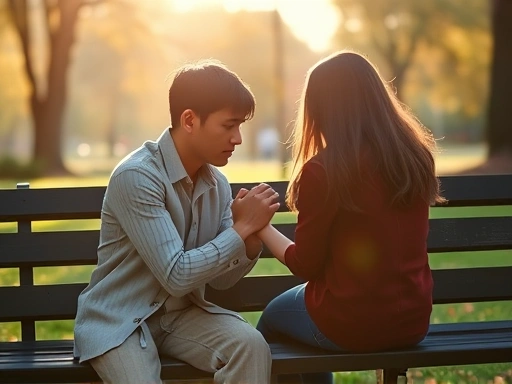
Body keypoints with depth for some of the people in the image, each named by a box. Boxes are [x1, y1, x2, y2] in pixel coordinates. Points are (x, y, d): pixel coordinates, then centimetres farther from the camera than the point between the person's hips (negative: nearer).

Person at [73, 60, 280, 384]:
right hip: (118, 320, -5)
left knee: (252, 346, -22)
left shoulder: (217, 184, 2)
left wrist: (252, 238, -12)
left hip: (181, 312, 6)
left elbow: (220, 279, 6)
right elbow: (176, 275, -25)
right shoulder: (137, 177, -21)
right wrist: (242, 227, -19)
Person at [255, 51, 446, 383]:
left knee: (272, 319, 27)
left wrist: (262, 226, 8)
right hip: (414, 322, 6)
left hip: (350, 324, -5)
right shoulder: (417, 156, -1)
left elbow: (305, 265, -8)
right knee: (293, 306, 33)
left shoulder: (323, 171, -18)